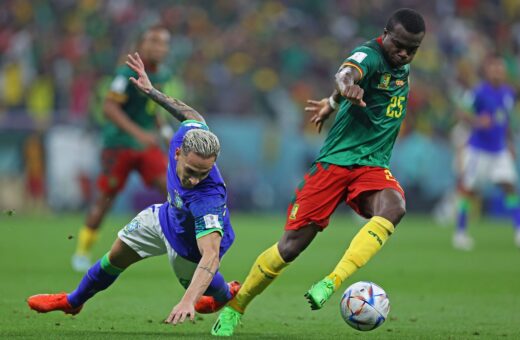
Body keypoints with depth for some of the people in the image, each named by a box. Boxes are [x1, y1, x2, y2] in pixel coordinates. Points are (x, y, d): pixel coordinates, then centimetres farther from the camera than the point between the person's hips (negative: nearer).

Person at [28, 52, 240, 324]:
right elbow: (193, 116, -8)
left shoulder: (208, 199, -50)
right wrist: (151, 92, 2)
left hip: (191, 246, -6)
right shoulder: (186, 134, -34)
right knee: (118, 254, 20)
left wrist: (188, 302, -66)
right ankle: (74, 301, 48)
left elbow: (210, 256, -55)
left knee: (200, 286, 26)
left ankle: (228, 294, 65)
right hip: (168, 216, 6)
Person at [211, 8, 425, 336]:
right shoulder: (370, 55, -13)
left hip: (374, 167, 5)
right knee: (292, 245, -7)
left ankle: (331, 283, -36)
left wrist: (333, 103, 20)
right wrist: (345, 88, -61)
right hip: (335, 161, -5)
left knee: (394, 208, -31)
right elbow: (348, 71, -38)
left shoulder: (403, 65, 10)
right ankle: (235, 307, 14)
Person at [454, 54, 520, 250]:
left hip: (500, 151, 5)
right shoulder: (479, 92, -14)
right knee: (468, 190, 1)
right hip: (478, 150, -5)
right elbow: (463, 114, -14)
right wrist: (477, 122, -32)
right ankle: (460, 233, 13)